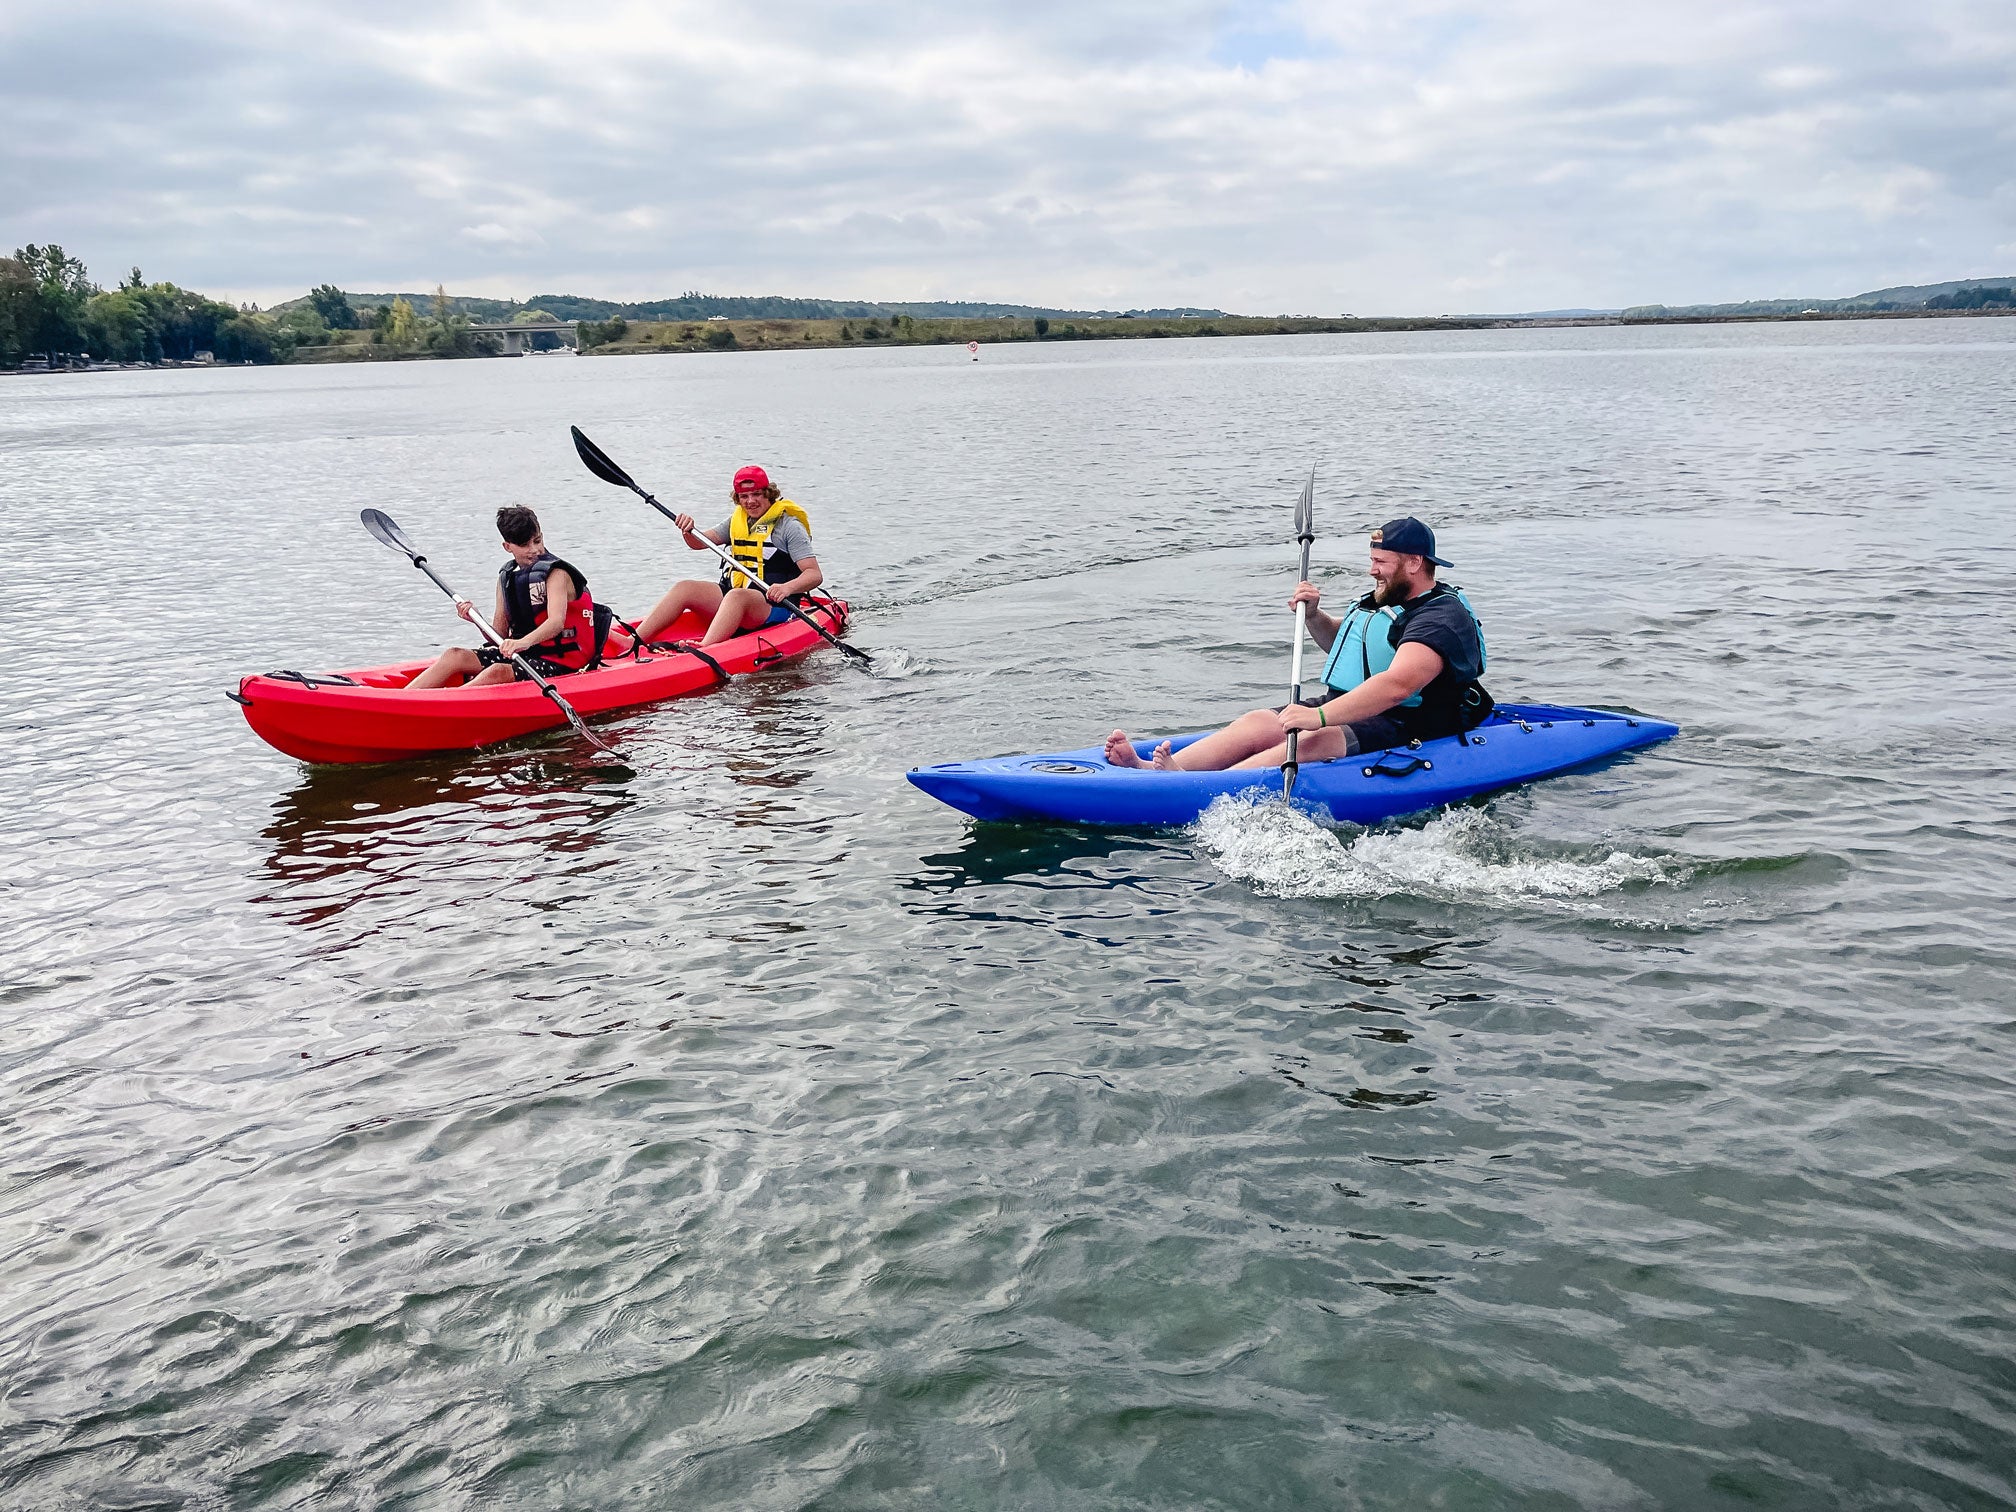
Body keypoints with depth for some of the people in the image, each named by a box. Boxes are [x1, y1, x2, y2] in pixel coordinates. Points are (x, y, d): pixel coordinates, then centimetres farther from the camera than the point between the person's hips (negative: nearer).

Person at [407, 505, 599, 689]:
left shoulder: (556, 574, -10)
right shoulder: (506, 576, 10)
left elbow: (556, 622, -29)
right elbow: (500, 634, 10)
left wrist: (524, 642, -47)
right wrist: (478, 620, -12)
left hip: (559, 661, -7)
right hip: (523, 655, 7)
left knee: (497, 671, -32)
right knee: (456, 655, -6)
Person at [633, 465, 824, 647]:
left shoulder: (789, 526, -5)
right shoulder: (737, 520, 16)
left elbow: (815, 574, -14)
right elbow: (698, 542, 16)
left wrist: (787, 588, -33)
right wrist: (688, 530, -8)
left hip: (774, 605, -7)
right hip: (732, 594, 7)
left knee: (736, 596, -37)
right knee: (684, 588, -11)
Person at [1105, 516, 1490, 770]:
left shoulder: (1442, 619, -16)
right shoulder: (1385, 600, 16)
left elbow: (1396, 685, -33)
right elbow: (1340, 643, 34)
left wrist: (1320, 715, -40)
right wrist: (1314, 616, 11)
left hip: (1401, 731, -9)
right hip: (1349, 710, 9)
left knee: (1317, 740, -35)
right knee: (1259, 722, -12)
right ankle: (1155, 769, -32)